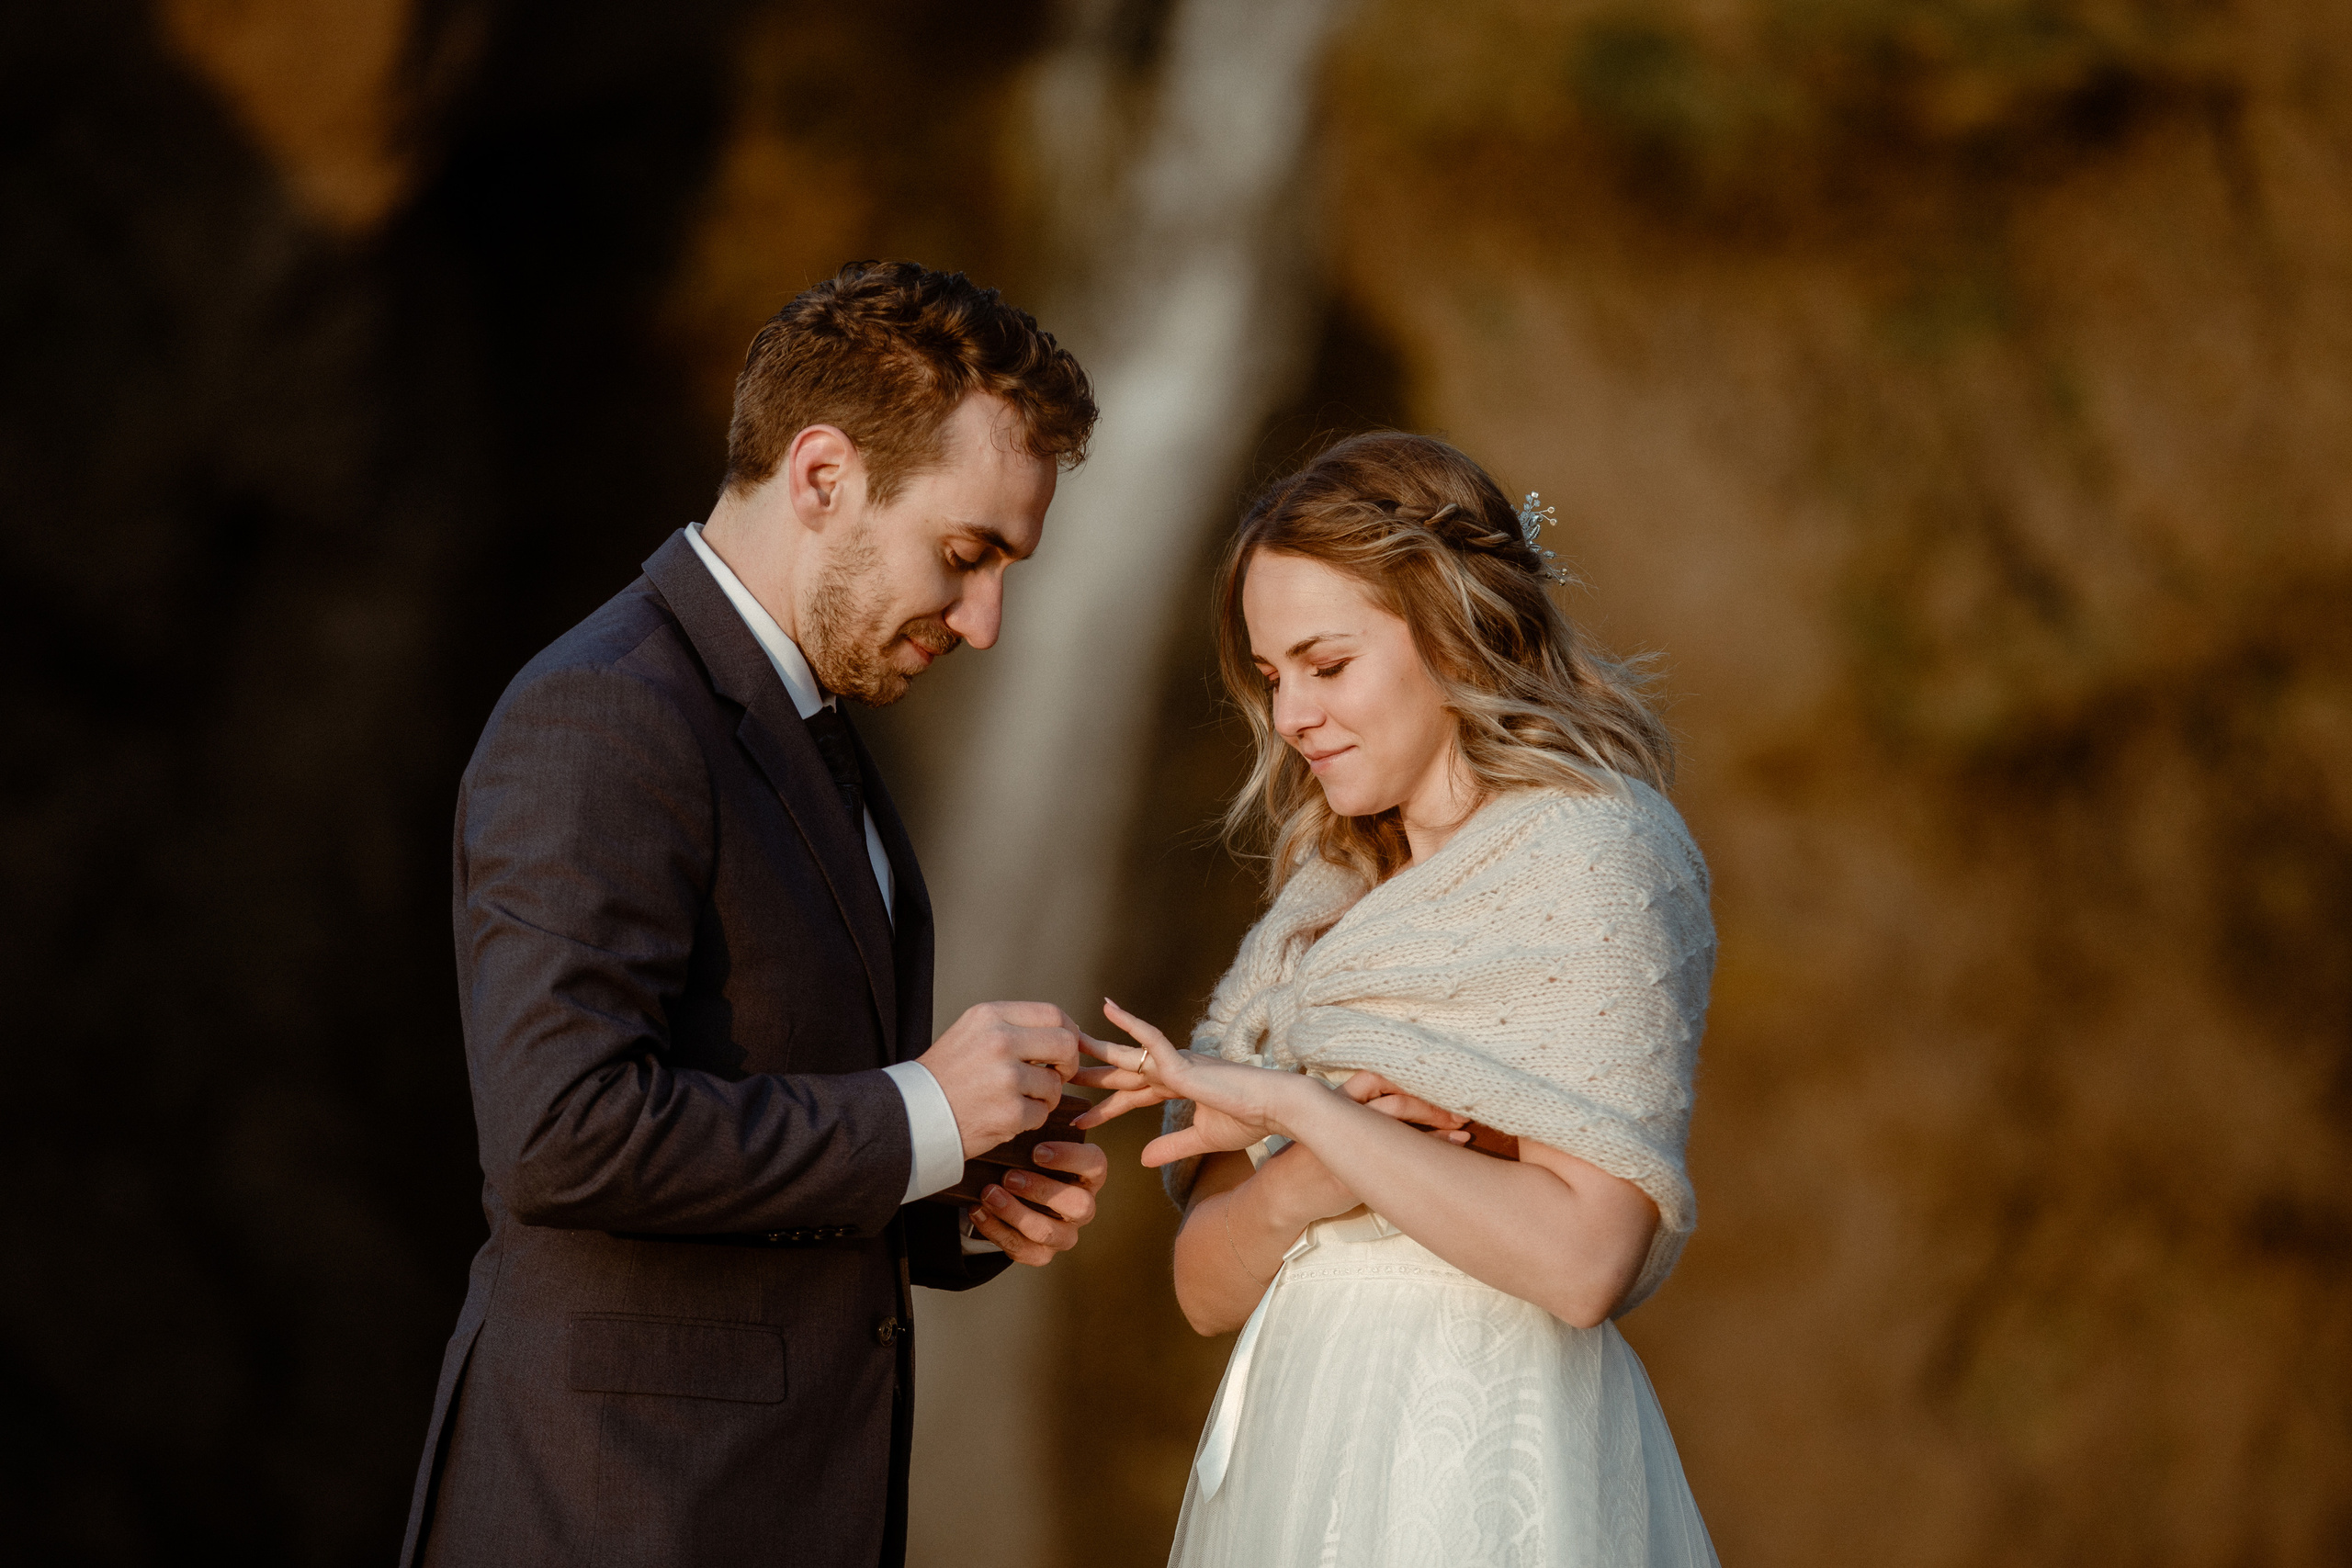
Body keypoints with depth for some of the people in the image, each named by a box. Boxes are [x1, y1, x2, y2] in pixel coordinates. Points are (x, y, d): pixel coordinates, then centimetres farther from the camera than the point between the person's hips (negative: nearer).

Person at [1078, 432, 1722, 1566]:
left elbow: (1582, 1259, -19)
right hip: (1299, 1455, 6)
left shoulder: (1592, 859, -8)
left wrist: (1296, 1106, -16)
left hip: (1475, 1472, -6)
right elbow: (1209, 1290, 9)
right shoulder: (1328, 898, 13)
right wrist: (1300, 1182, -11)